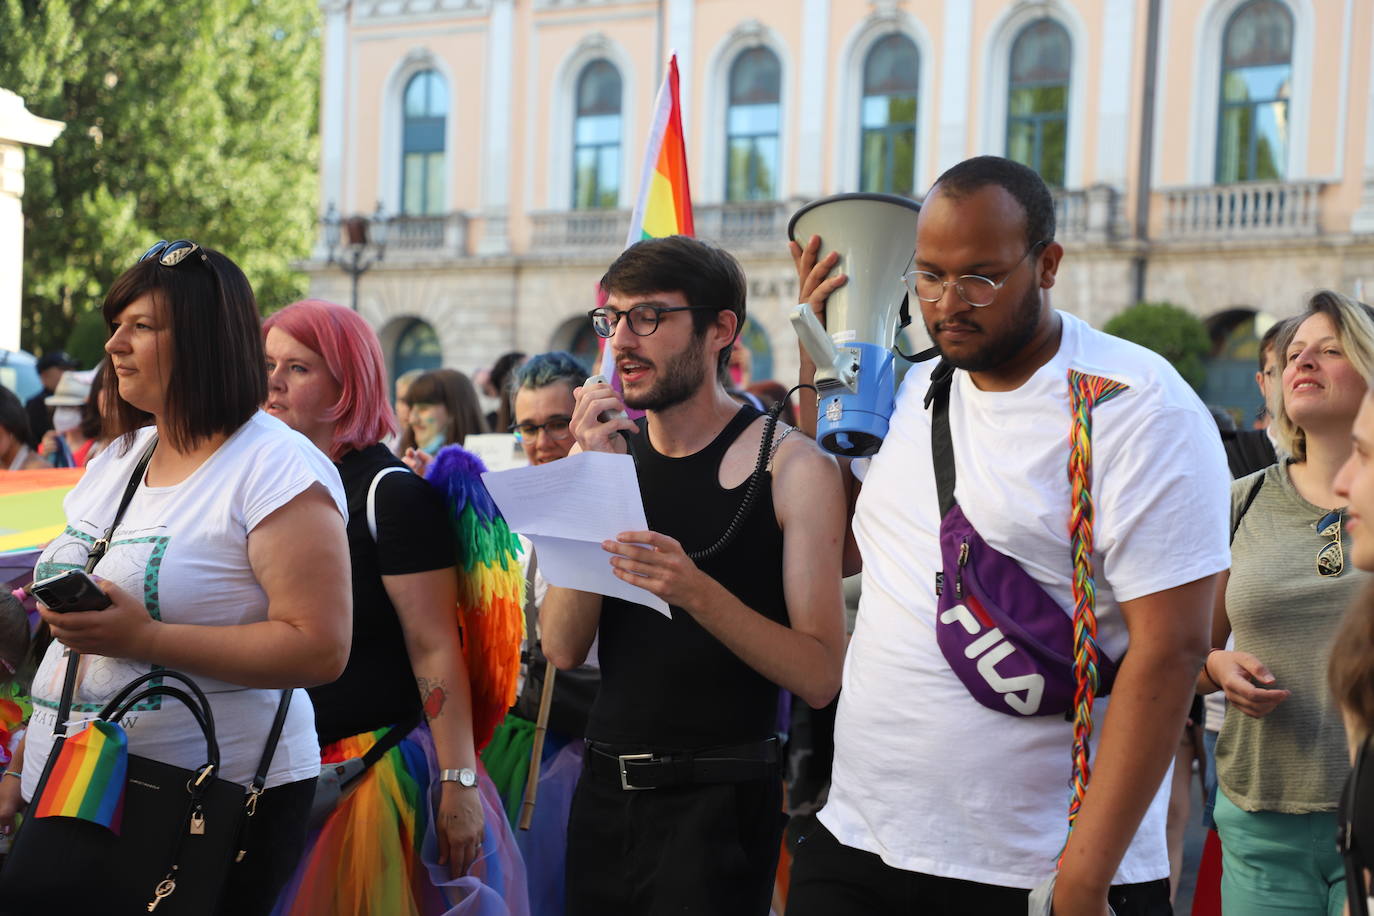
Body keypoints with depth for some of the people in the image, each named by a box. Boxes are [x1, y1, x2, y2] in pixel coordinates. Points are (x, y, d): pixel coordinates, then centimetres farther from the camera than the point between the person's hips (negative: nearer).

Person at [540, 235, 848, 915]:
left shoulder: (792, 465, -11)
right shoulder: (602, 450, 4)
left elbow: (820, 677, -15)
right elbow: (564, 648, -5)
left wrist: (696, 591, -29)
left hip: (719, 801, -5)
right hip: (604, 785, 5)